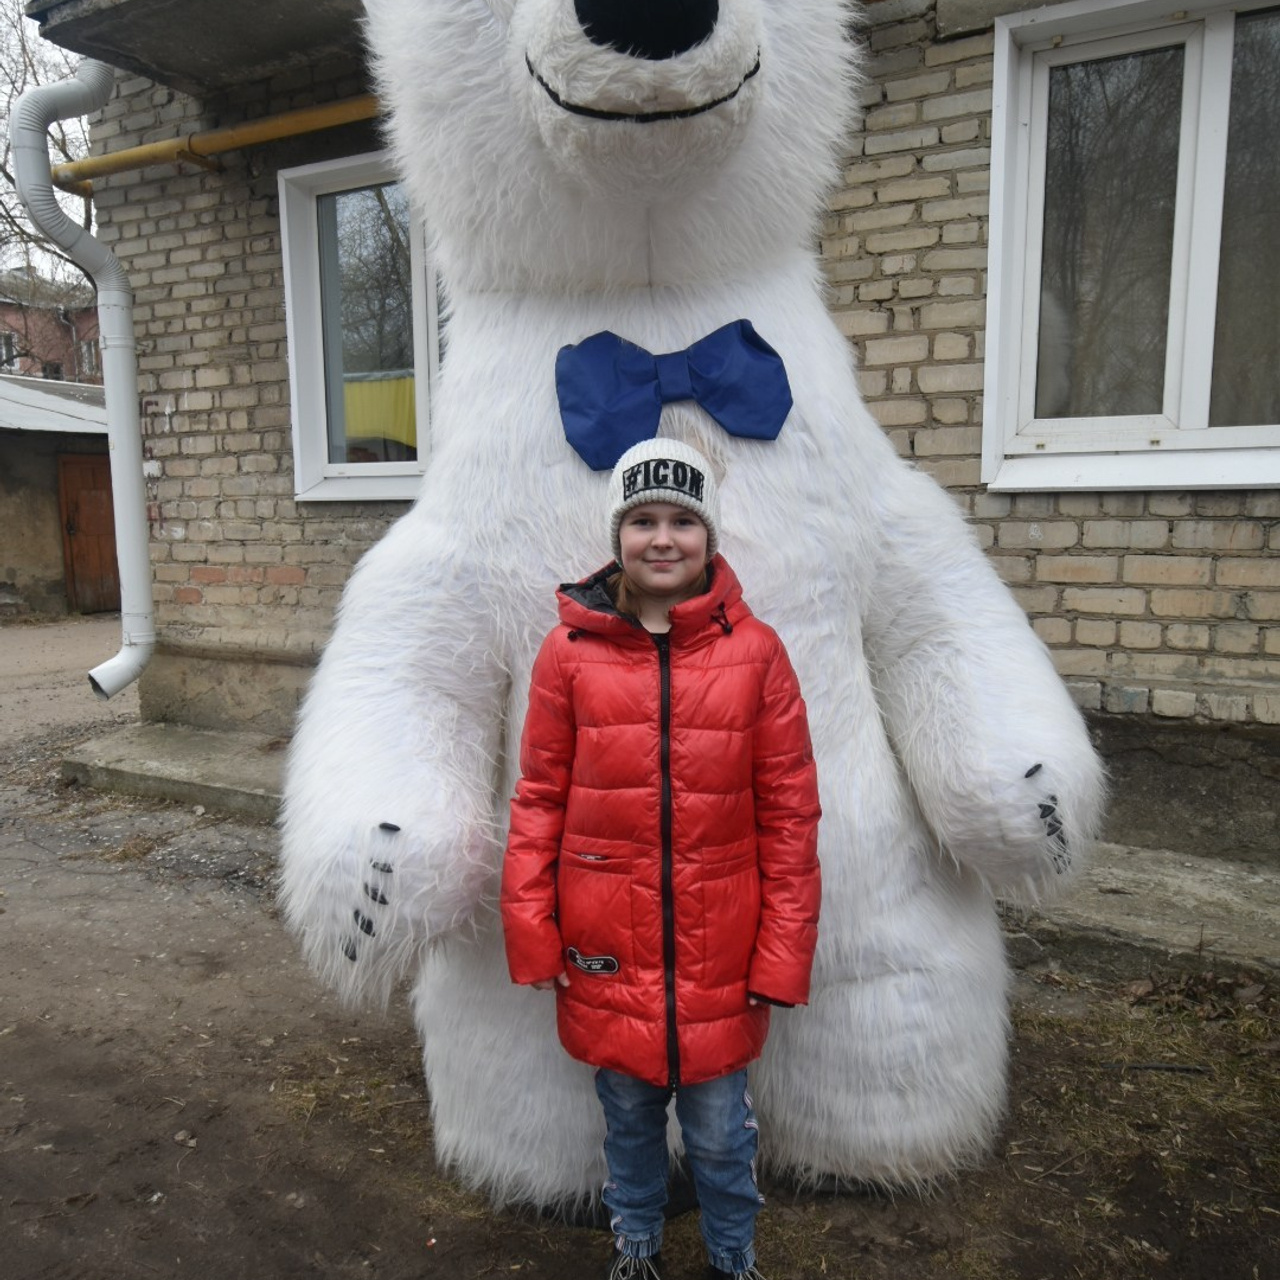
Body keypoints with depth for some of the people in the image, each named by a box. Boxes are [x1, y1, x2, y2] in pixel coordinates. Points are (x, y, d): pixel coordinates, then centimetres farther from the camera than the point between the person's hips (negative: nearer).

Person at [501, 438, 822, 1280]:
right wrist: (532, 934, -2)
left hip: (718, 952, -1)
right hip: (607, 954, 1)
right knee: (629, 1115, 23)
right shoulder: (570, 650, -7)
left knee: (719, 1130, 17)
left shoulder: (756, 651, -9)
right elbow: (539, 800, -1)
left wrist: (782, 954, -5)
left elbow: (790, 814, -5)